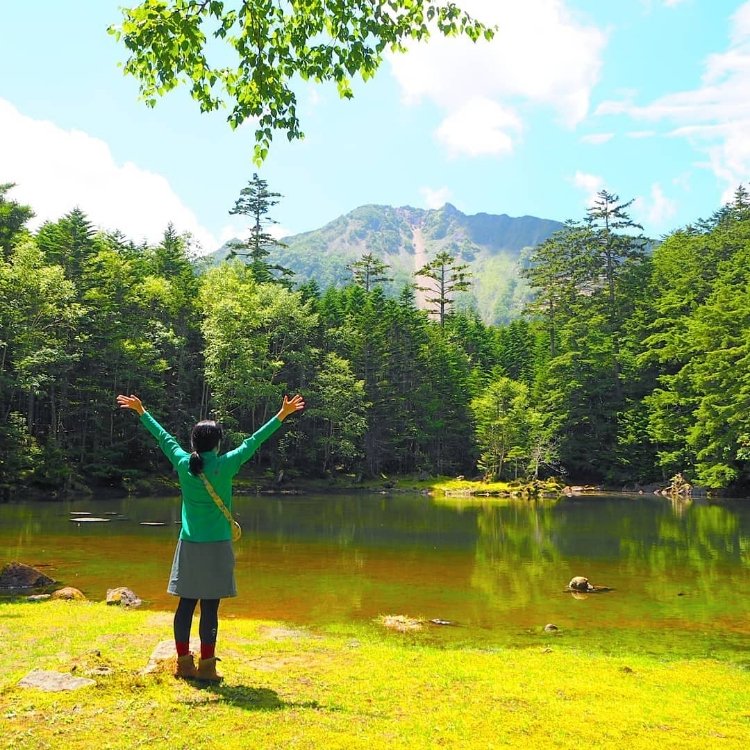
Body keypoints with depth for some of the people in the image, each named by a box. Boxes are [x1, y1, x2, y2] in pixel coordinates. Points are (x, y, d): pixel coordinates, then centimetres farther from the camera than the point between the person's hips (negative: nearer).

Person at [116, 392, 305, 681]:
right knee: (210, 607, 1)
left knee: (186, 604, 10)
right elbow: (253, 442, -6)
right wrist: (282, 415, -1)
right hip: (216, 547, -4)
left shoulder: (183, 464, -1)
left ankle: (184, 663, 19)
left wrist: (141, 411, 25)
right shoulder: (225, 465, -10)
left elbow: (163, 437, 11)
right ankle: (206, 667, 6)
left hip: (189, 546, 4)